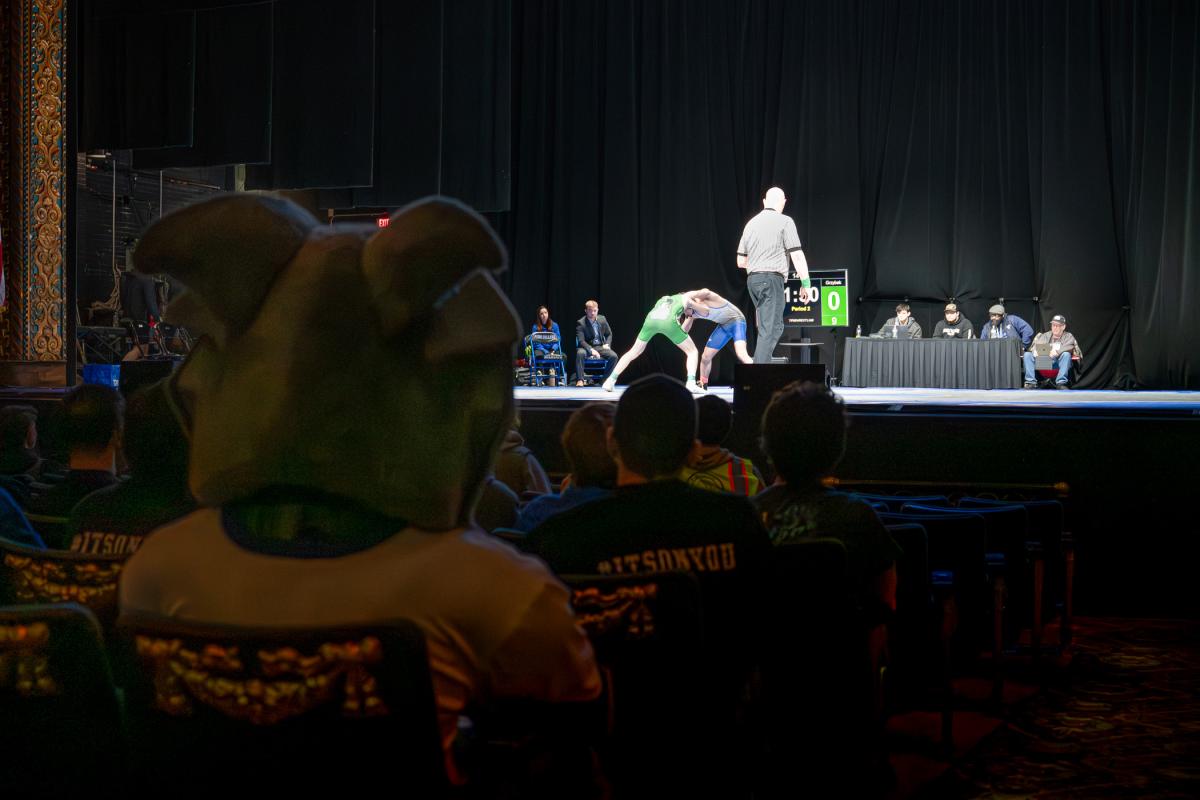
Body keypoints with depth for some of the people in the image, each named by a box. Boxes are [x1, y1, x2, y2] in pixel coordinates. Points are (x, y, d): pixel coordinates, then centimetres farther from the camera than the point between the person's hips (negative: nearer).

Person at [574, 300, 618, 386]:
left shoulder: (602, 319, 5)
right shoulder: (580, 323, -9)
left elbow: (609, 334, 16)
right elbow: (581, 341, -17)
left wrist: (607, 344, -4)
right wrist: (591, 350, -32)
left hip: (600, 346, 4)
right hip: (587, 347, -3)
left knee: (614, 356, -23)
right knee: (580, 353, -37)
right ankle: (580, 380, -32)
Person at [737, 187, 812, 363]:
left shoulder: (751, 223, 15)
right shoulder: (784, 221, -3)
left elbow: (741, 261, 18)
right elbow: (797, 256, -8)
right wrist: (805, 283, -4)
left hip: (752, 279, 7)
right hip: (771, 278, -7)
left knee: (766, 327, 15)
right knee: (771, 328, -11)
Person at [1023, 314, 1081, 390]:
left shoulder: (1068, 336, 12)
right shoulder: (1045, 336, 20)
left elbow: (1069, 347, -11)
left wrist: (1057, 352, -32)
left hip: (1059, 364, -3)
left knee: (1066, 354, -33)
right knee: (1027, 354, -18)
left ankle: (1061, 383, -33)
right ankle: (1031, 382, -25)